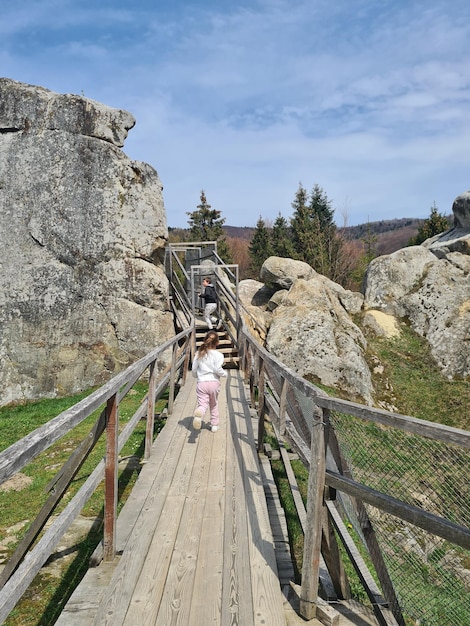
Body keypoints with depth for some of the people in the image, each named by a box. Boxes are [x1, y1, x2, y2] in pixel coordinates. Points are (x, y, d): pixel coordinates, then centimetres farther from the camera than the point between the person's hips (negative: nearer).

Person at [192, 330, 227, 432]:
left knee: (202, 404, -2)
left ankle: (199, 413, -37)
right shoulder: (218, 355, -5)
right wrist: (224, 374, 4)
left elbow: (194, 369, 8)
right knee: (214, 405, 20)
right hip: (214, 382, -1)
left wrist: (197, 376, 29)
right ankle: (214, 425, 26)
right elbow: (217, 369, -16)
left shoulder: (199, 353, 5)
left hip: (201, 383, 1)